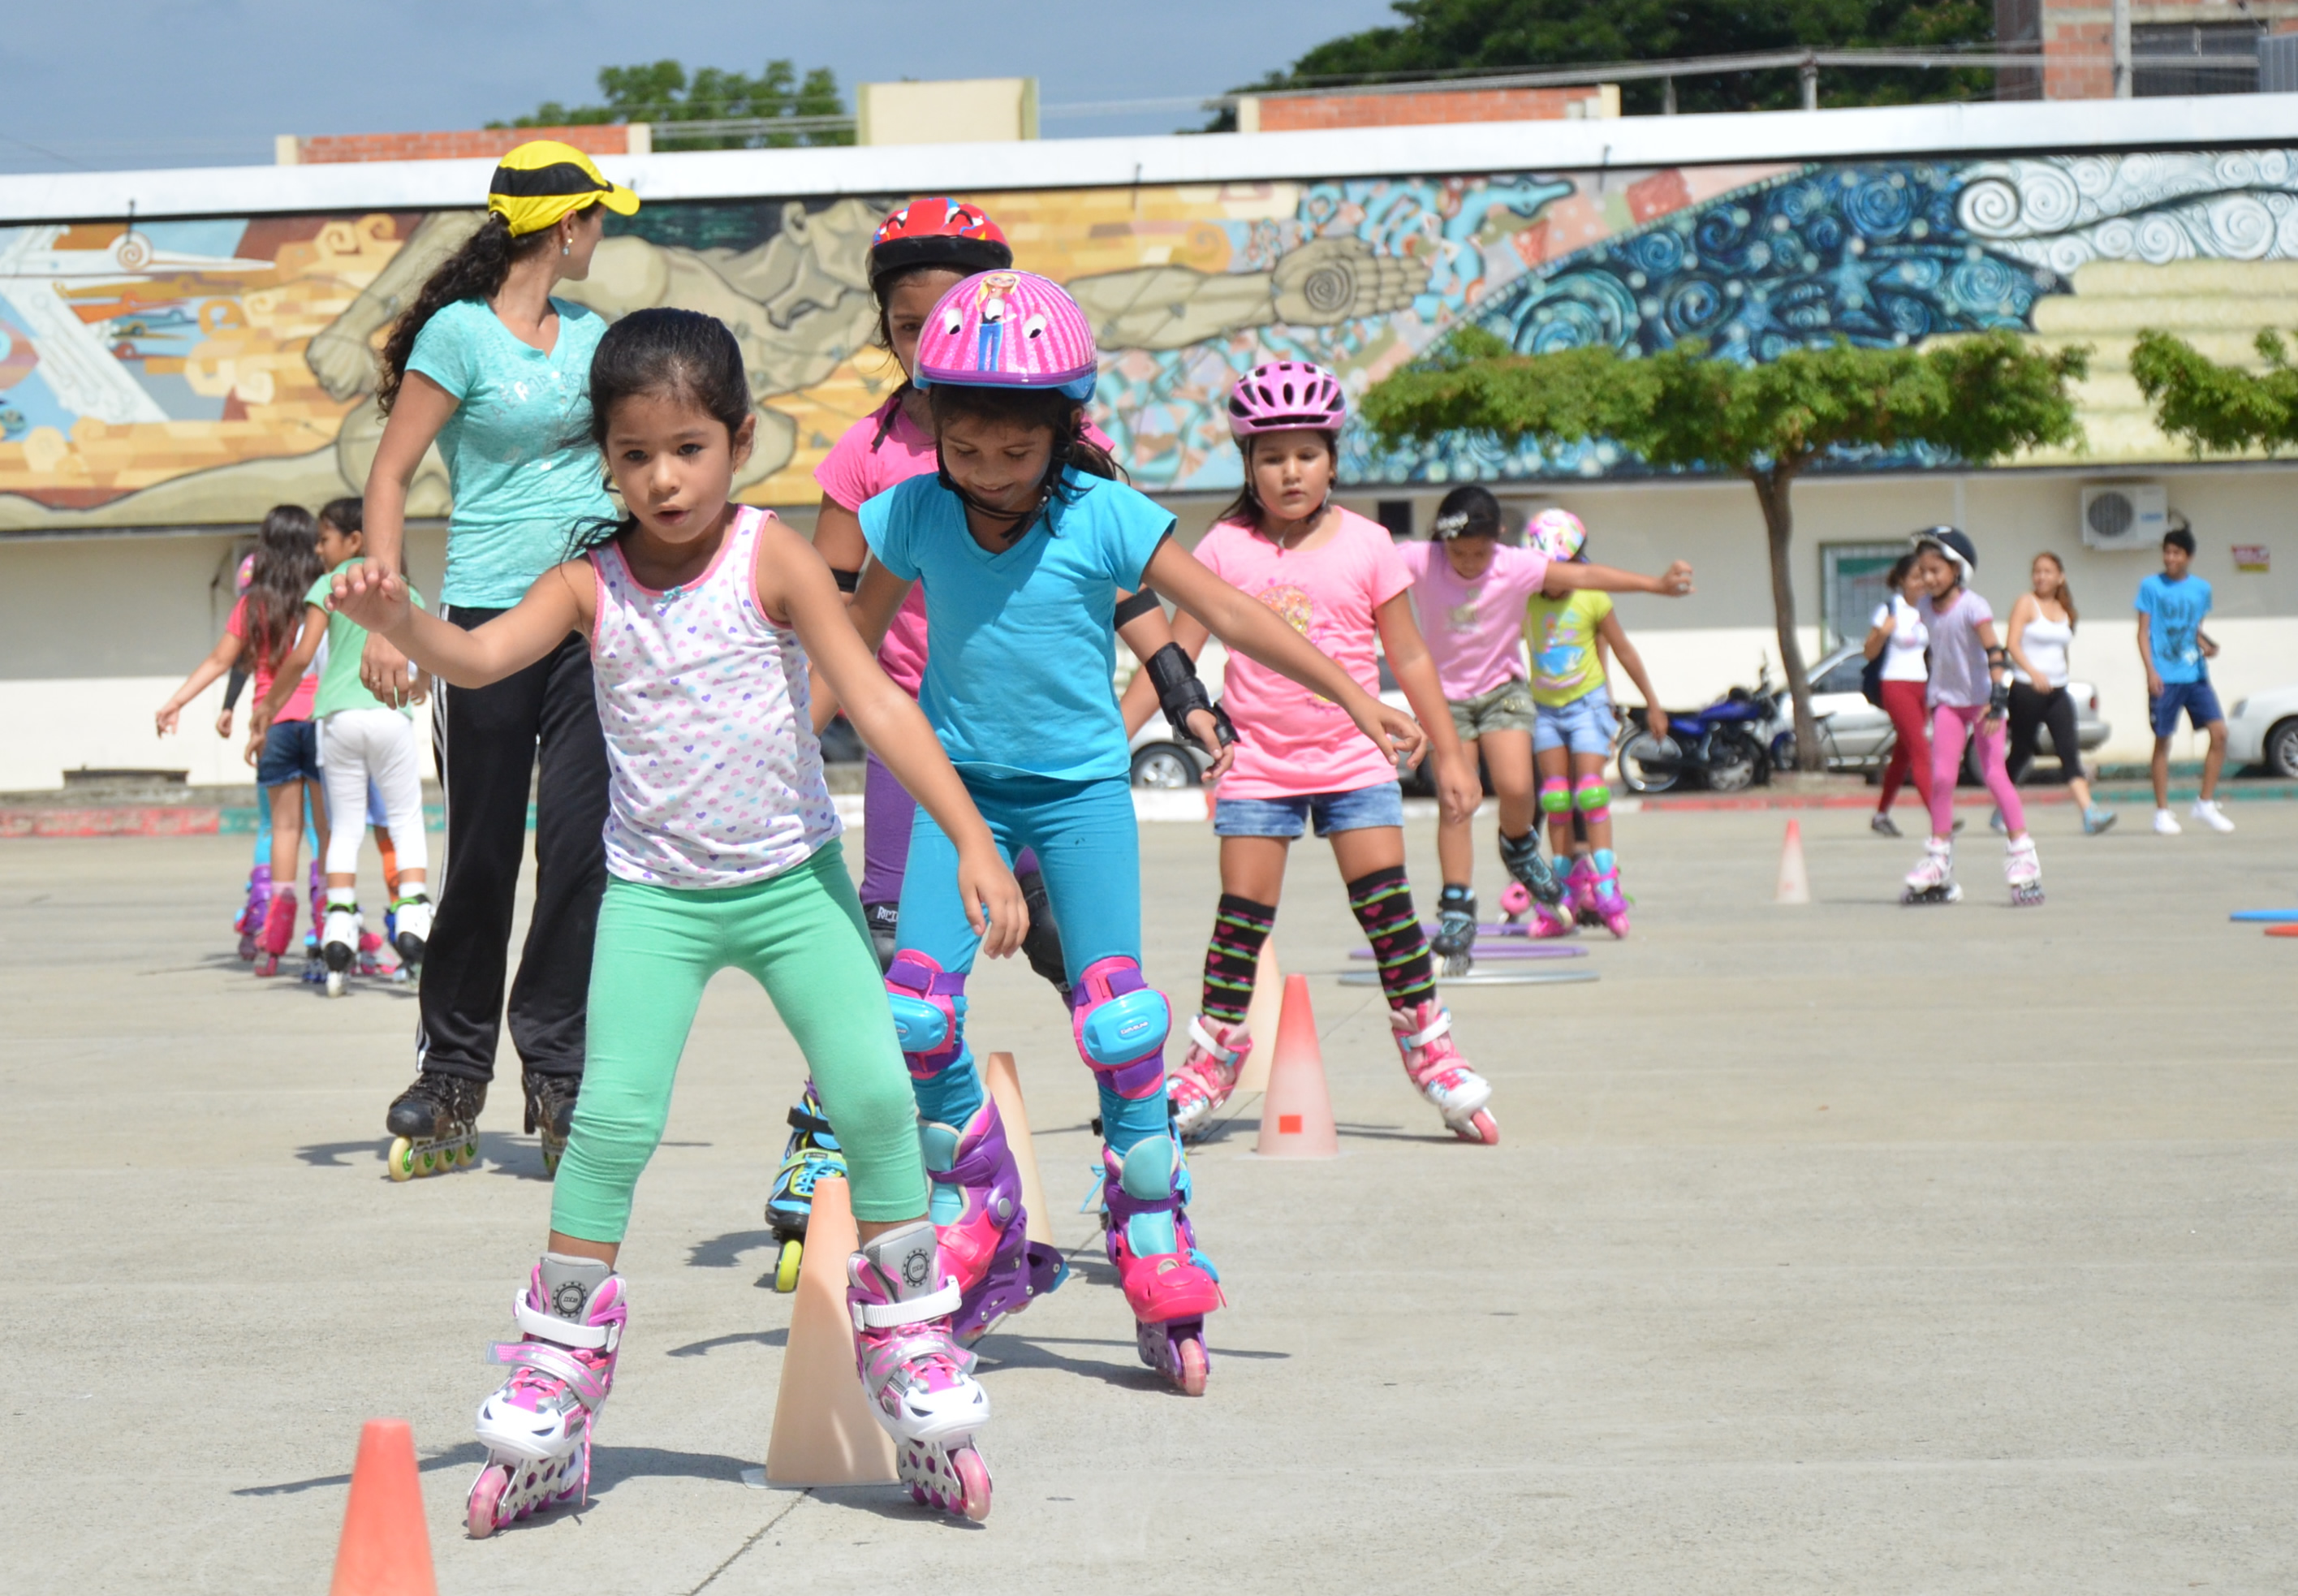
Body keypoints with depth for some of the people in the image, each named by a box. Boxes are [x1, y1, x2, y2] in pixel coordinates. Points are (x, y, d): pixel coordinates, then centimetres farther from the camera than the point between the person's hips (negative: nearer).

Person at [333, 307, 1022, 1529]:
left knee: (875, 1095, -11)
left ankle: (911, 1353, 9)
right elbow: (478, 659, -15)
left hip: (794, 876, -1)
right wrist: (395, 621, -37)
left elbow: (876, 703, -13)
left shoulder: (771, 559, -9)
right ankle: (552, 1386, 2)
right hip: (655, 890, 1)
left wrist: (972, 842, -20)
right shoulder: (592, 583, -2)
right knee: (613, 1115, -12)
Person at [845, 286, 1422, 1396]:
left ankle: (1155, 1245, 4)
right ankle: (975, 1214, 12)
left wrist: (1355, 698, -8)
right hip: (961, 782, 2)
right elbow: (857, 644, 8)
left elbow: (1226, 613, -8)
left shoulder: (1101, 518, -13)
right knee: (915, 1002, -11)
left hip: (1080, 785, -2)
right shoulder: (913, 517, -6)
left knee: (1115, 1014, -12)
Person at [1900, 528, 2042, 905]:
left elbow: (1994, 653, -22)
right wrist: (1931, 696, 19)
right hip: (1948, 701, 5)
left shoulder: (1972, 607, -16)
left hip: (1981, 699, -5)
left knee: (1994, 774, -8)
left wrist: (1997, 700, -30)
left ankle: (2022, 854, -1)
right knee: (1941, 776, -2)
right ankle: (1939, 859, 4)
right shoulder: (1926, 609, 3)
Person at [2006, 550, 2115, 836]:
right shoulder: (2027, 603, -3)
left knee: (2069, 750, -10)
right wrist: (2032, 672, -30)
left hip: (2057, 691, 4)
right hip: (2027, 690, -4)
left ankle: (2089, 814, -24)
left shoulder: (2065, 610, 14)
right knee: (2021, 753, 5)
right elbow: (2012, 643, -15)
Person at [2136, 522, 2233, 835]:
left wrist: (2206, 646, -1)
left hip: (2195, 674, 3)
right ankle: (2162, 812, 9)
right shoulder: (2151, 586, 0)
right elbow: (2143, 632, 0)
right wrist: (2151, 671, -11)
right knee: (2162, 741, 0)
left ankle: (2205, 803, 4)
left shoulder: (2201, 588, 11)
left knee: (2219, 733, -7)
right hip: (2165, 678, -3)